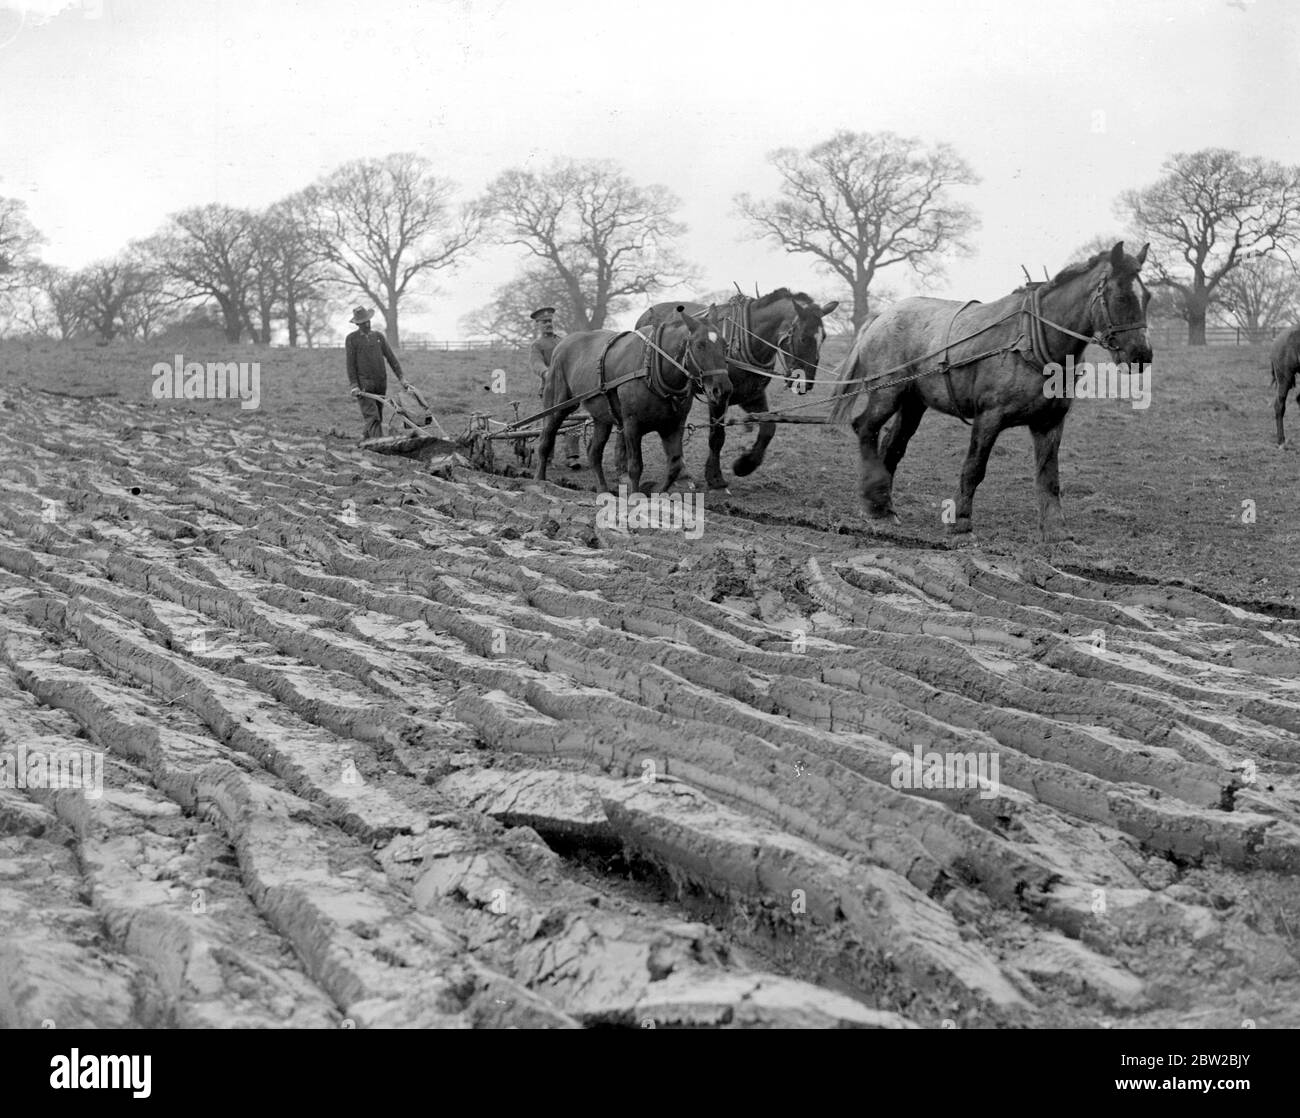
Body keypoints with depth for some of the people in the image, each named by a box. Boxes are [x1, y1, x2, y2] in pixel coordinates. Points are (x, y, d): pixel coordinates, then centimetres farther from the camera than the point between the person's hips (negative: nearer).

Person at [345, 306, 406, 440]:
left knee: (378, 417, 8)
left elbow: (391, 358, 11)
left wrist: (401, 377, 4)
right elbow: (350, 364, -2)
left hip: (381, 382, 5)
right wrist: (354, 385, -10)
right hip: (364, 383, -5)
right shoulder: (352, 339, 1)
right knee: (372, 416, -14)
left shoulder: (379, 336, 12)